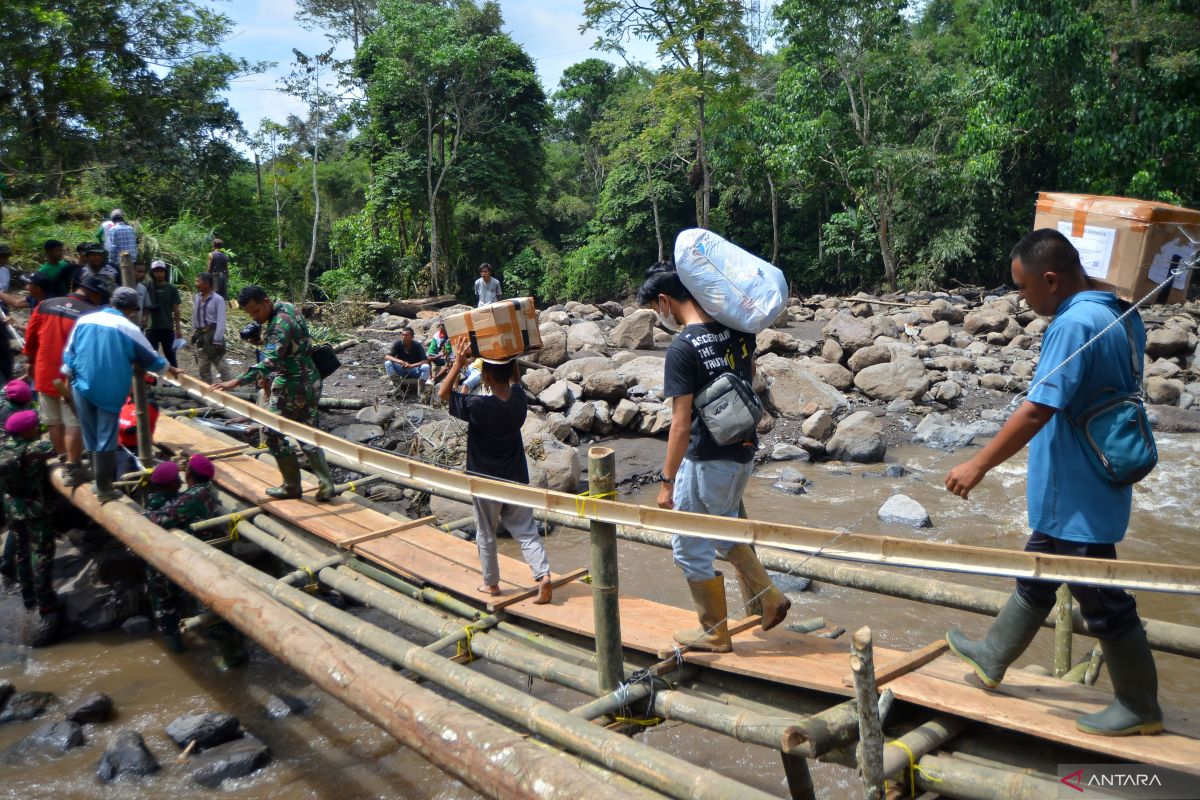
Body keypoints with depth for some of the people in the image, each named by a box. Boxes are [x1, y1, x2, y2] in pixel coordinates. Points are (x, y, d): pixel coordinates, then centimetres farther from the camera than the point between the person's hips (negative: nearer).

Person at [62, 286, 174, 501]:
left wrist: (69, 378, 18)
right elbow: (151, 359, 5)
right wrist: (170, 369, 23)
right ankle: (104, 488, 4)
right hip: (109, 390, -4)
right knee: (106, 439, 1)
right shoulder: (129, 329, -6)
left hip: (82, 386, 5)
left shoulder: (84, 320, 7)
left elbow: (69, 352, 10)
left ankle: (99, 479, 26)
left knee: (91, 436, 15)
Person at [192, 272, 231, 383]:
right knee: (203, 366, 13)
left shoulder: (217, 299, -12)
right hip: (200, 336, 7)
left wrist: (217, 341, -19)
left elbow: (221, 321, -14)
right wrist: (194, 334, 14)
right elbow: (194, 318, 16)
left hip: (212, 334, -7)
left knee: (221, 365, -5)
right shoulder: (197, 298, 7)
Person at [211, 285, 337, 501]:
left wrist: (236, 381, -41)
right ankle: (326, 486, 8)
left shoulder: (280, 324, -23)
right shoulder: (287, 307, 6)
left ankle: (292, 487, 13)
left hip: (292, 386, -9)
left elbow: (269, 362, -34)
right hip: (311, 381, 9)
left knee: (275, 435, 5)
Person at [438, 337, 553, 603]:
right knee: (526, 531, 9)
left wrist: (459, 363, -16)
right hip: (516, 479, 4)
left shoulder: (478, 406, -23)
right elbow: (515, 380, 17)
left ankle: (491, 583, 26)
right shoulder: (519, 399, -8)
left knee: (485, 535, 14)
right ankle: (543, 574, -6)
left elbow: (443, 394, -9)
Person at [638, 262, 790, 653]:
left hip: (706, 461, -8)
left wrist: (667, 481, -16)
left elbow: (681, 423, -21)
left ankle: (715, 633, 23)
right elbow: (750, 376, 19)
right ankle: (770, 598, 23)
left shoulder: (682, 348, -21)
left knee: (690, 547, 10)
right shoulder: (738, 329, 0)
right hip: (744, 451, 8)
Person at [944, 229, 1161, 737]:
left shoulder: (1073, 325, -25)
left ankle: (1139, 707, 24)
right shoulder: (1120, 316, 5)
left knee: (1103, 601, 6)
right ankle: (992, 657, 39)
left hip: (1078, 497, -10)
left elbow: (1036, 410, -27)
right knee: (1036, 577, 22)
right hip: (1076, 492, 10)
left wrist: (979, 465, -19)